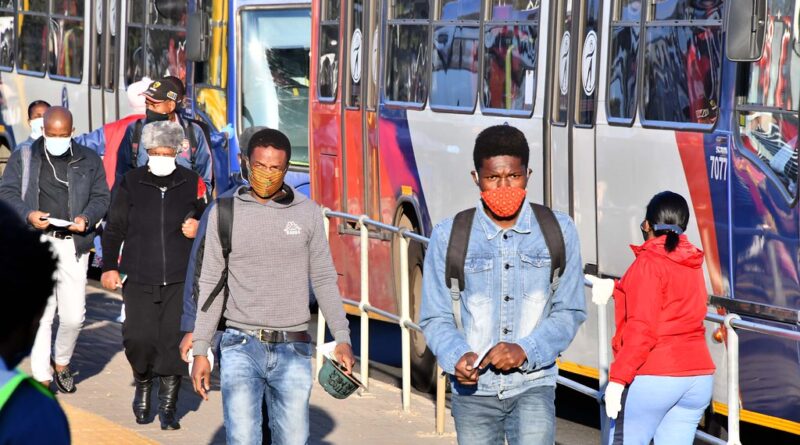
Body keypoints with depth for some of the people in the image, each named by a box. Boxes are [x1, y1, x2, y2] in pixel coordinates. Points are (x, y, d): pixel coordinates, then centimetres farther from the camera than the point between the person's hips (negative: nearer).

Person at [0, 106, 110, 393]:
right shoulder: (23, 158, 9)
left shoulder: (89, 160, 12)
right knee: (40, 315, -4)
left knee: (73, 316, -1)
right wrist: (28, 214, -15)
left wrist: (87, 218, -10)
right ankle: (42, 378, 3)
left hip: (73, 245, 1)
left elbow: (101, 197, 11)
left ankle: (62, 363, 26)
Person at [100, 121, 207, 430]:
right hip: (139, 280, 0)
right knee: (138, 339, -7)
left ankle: (168, 406, 8)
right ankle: (143, 385, 24)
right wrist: (109, 267, 3)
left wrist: (198, 228, -6)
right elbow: (114, 229, 9)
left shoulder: (192, 183, 5)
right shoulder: (130, 184, 4)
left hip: (180, 280, 0)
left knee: (175, 341, -4)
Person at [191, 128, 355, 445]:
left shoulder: (307, 213, 5)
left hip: (293, 351, 2)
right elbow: (210, 285, 5)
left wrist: (342, 338, 2)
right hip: (241, 347, -1)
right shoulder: (225, 213, 2)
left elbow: (324, 280, 9)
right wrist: (200, 350, 1)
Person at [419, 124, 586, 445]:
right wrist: (456, 356, -20)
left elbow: (570, 311, 2)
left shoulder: (558, 232, 1)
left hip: (533, 385, -1)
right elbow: (435, 317, 1)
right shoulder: (448, 236, -1)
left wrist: (526, 350, -14)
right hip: (474, 390, 1)